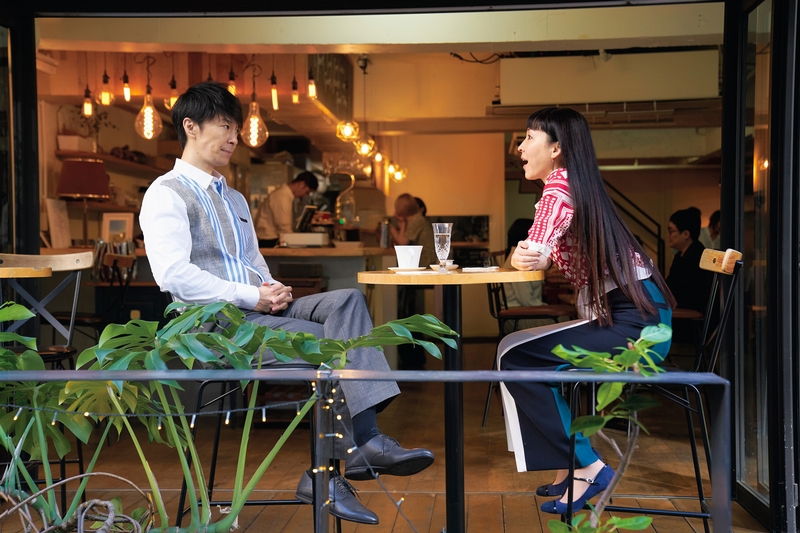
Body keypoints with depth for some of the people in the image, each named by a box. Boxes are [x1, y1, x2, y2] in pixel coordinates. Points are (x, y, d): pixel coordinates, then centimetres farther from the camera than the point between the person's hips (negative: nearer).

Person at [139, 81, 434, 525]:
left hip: (258, 310, 7)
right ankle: (365, 445, -16)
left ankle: (365, 441, -29)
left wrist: (274, 289, 3)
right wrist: (251, 296, -17)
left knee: (347, 301, -18)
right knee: (329, 341, -24)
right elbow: (173, 275, -14)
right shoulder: (167, 194, 1)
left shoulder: (235, 199, 28)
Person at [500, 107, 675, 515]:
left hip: (635, 323, -10)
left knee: (516, 358, -11)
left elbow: (531, 253, -21)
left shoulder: (561, 184, -12)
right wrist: (528, 256, -12)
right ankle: (568, 466, 16)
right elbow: (539, 257, 10)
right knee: (515, 349, 12)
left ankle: (587, 466, -4)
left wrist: (523, 256, 2)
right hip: (620, 315, 10)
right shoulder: (576, 186, 16)